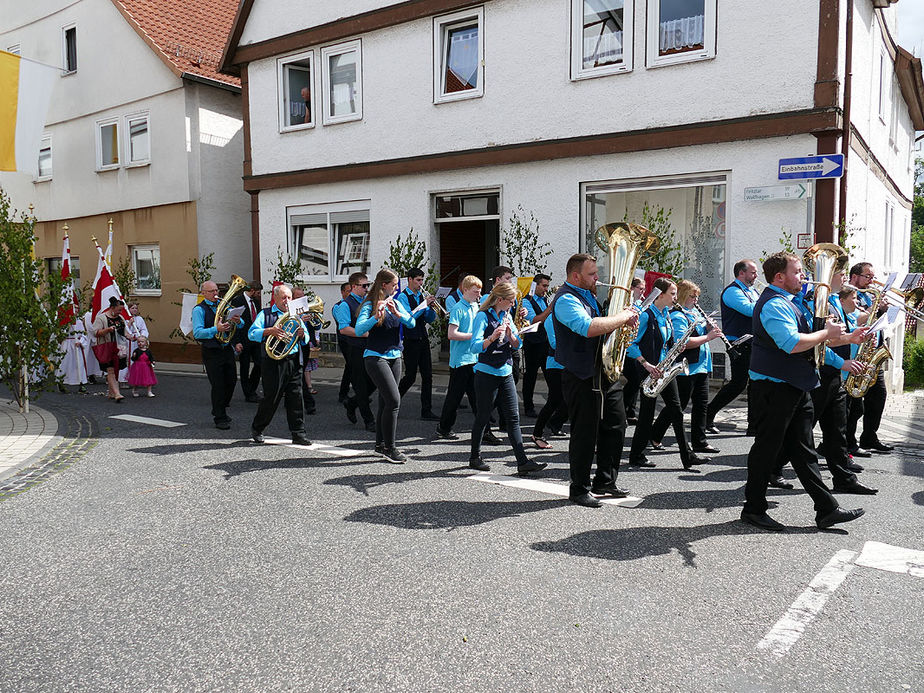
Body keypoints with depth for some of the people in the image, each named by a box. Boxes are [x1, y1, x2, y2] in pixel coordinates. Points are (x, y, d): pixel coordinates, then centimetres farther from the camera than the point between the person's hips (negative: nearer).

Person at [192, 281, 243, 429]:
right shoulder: (199, 309, -5)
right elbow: (197, 333, -17)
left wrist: (238, 321, -13)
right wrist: (216, 329, -29)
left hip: (227, 349, 6)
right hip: (211, 352, -6)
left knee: (231, 382, 11)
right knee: (218, 385, -4)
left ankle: (220, 410, 33)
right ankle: (220, 419, 9)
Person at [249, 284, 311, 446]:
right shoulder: (265, 314, 6)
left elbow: (305, 340, 17)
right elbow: (252, 333, -7)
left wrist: (302, 334, -7)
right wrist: (270, 331, -21)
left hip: (294, 361, 4)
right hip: (274, 362, -4)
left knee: (296, 398, 1)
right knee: (271, 399, -1)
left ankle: (298, 434, 6)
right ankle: (256, 429, 20)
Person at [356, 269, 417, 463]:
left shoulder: (396, 304, 11)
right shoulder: (370, 305, -8)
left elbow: (411, 323, 0)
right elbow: (359, 330, -21)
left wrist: (397, 313, -16)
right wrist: (376, 316, -33)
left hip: (394, 356, 7)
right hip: (376, 357, -7)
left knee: (386, 401, 10)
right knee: (394, 400, -14)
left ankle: (380, 444, 21)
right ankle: (389, 448, -6)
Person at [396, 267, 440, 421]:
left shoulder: (421, 296, 13)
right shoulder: (403, 297, -6)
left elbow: (429, 319, 12)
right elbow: (408, 317, -20)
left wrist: (431, 307, -6)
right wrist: (424, 304, -20)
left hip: (423, 339, 6)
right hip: (411, 341, -6)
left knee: (427, 376, 3)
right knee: (410, 376, -2)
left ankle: (426, 412, 6)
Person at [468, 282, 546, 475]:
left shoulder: (507, 316, 11)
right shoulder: (483, 316, -9)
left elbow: (517, 345, 9)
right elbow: (474, 347, -19)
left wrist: (510, 333, -10)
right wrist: (492, 337, -34)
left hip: (506, 373, 6)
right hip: (487, 374, -6)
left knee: (513, 418, 3)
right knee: (482, 417, 4)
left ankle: (523, 462, 3)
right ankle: (475, 458, 20)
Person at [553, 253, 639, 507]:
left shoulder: (588, 295, 16)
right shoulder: (566, 300, -15)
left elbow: (604, 326, 26)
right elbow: (589, 328, -33)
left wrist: (622, 320, 5)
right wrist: (623, 317, -22)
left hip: (604, 373, 10)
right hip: (582, 378, -10)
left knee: (616, 425, 14)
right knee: (585, 434, -2)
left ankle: (605, 481, 29)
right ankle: (579, 489, 13)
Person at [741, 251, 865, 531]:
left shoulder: (784, 302, 17)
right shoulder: (773, 304, -17)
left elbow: (800, 337, 24)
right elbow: (793, 343, -29)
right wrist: (826, 333, -14)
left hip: (794, 387, 10)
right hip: (773, 389, -10)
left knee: (802, 450, 12)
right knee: (767, 448, -1)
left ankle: (827, 510, 18)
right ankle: (754, 509, 11)